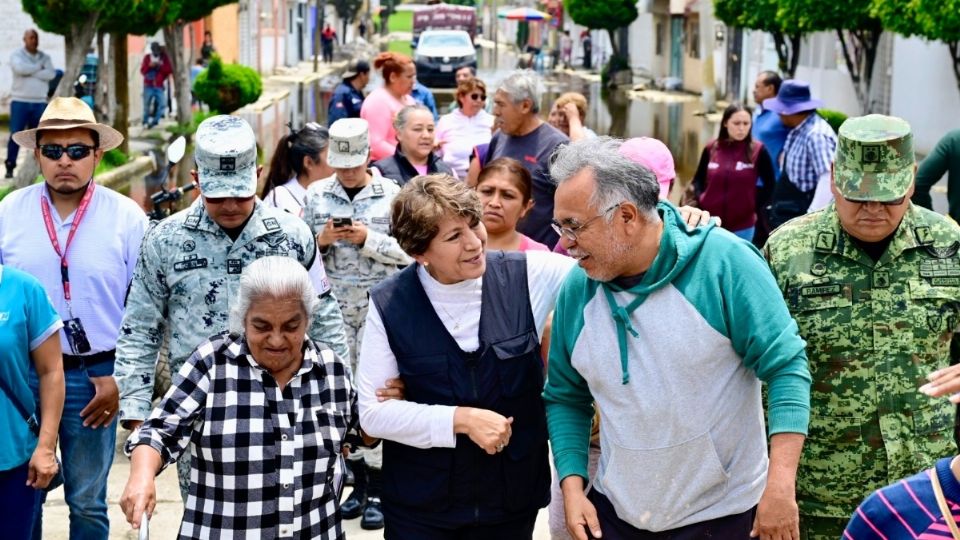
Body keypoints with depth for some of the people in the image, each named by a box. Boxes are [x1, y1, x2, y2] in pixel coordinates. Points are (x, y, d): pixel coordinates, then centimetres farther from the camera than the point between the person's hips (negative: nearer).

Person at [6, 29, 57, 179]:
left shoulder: (45, 57, 10)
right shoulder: (17, 55, 0)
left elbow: (51, 74, -8)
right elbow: (20, 68, -23)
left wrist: (29, 72, -13)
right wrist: (39, 67, -9)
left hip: (39, 102, 3)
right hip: (20, 101, -3)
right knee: (15, 135, -7)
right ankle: (10, 167, -4)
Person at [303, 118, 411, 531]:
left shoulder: (391, 194, -1)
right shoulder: (317, 196, 6)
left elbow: (408, 253, -3)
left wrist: (369, 240, -16)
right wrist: (322, 240, -10)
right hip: (333, 306, 3)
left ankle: (378, 490, 4)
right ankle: (358, 481, 18)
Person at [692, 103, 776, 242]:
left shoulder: (758, 151, -6)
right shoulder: (711, 148, 0)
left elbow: (769, 185, 4)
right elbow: (698, 179, 12)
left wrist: (755, 207, -2)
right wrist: (700, 200, -3)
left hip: (742, 227, -2)